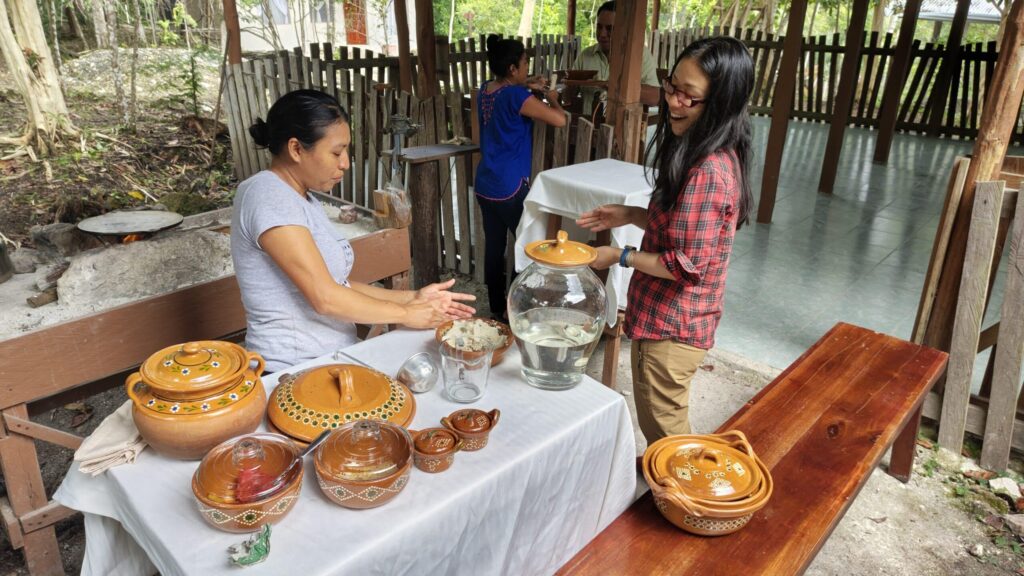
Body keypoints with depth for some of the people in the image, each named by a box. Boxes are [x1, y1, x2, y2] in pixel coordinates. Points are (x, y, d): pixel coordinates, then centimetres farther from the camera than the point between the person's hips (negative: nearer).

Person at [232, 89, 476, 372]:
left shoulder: (302, 198, 13)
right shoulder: (267, 195, -16)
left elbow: (337, 284, 10)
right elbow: (324, 298, -20)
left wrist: (412, 297, 1)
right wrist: (406, 313, -10)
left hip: (333, 358, 8)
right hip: (294, 371, -8)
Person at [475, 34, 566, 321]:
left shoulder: (485, 90, 6)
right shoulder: (516, 96, -17)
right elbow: (559, 120, -19)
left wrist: (526, 85, 16)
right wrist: (552, 98, 0)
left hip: (485, 185, 8)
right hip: (510, 187, -8)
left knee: (494, 246, 12)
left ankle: (496, 307, 22)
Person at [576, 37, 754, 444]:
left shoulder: (708, 171, -26)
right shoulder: (715, 156, 5)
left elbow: (688, 264, -26)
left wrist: (620, 256, -14)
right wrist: (630, 215, 4)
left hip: (672, 325, -10)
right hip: (674, 317, 10)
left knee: (664, 433, 11)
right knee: (661, 425, 27)